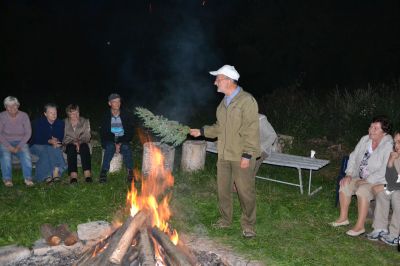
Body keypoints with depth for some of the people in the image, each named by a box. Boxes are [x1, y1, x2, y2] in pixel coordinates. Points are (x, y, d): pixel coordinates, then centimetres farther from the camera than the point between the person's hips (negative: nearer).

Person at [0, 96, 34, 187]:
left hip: (21, 142, 1)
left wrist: (19, 146, -16)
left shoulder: (24, 116, -2)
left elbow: (28, 133, -4)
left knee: (26, 154, -30)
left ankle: (28, 178, -27)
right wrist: (9, 146, -20)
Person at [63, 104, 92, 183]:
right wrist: (74, 142, -20)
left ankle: (87, 174, -48)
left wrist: (79, 142, -20)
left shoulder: (85, 121, 8)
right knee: (71, 147, -35)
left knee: (84, 147, -34)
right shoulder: (64, 123, 6)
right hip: (69, 145, 0)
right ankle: (73, 175, -50)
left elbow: (87, 136, -1)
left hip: (82, 144, 1)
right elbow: (64, 138, -3)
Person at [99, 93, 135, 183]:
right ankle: (104, 172, -34)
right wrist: (114, 143, -16)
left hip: (123, 141, 0)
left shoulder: (127, 115, 2)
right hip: (110, 141, 0)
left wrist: (120, 143, -14)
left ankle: (130, 172, -30)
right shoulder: (106, 117, 2)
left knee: (126, 147, -33)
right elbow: (103, 134, -1)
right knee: (110, 147, -34)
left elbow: (130, 133, 1)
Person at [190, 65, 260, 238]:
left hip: (241, 157, -8)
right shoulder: (224, 102, 12)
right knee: (223, 189, 14)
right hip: (224, 155, 8)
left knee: (245, 191, 1)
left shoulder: (247, 100, -14)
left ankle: (248, 225, 15)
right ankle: (225, 219, 30)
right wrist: (201, 131, 11)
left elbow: (251, 131, -17)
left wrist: (247, 155, -20)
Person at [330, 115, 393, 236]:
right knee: (344, 185, -12)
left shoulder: (389, 146, -20)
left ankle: (360, 226, -22)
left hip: (379, 181, -7)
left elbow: (385, 171, -24)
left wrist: (367, 180, -23)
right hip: (361, 178, 7)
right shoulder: (365, 140, 2)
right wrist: (349, 174, -4)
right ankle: (343, 218, 1)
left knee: (362, 190, -31)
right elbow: (353, 157, 8)